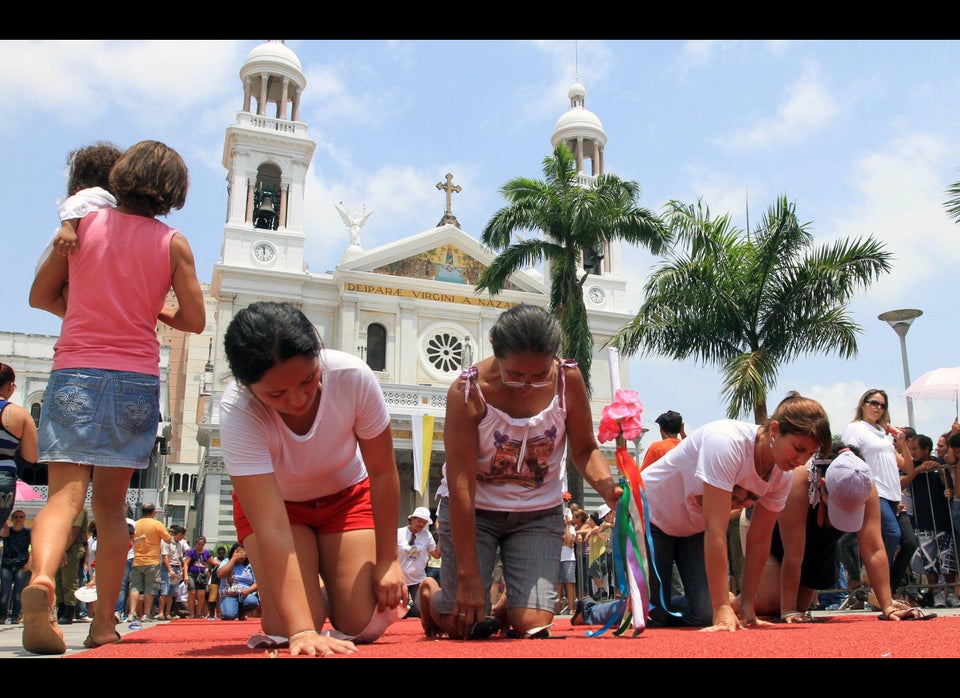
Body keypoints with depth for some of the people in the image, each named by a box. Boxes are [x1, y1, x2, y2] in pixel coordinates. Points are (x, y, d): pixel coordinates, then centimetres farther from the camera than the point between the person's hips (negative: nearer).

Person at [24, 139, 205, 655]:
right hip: (136, 378, 0)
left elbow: (40, 296, 12)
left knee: (66, 492, -6)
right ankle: (103, 622, 9)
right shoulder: (173, 244, 2)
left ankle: (41, 579, -34)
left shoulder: (84, 223, 6)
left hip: (74, 371, 0)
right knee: (110, 503, 8)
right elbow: (194, 321, 3)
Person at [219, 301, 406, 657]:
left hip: (347, 495, 1)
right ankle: (292, 594, 18)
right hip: (272, 500, -1)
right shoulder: (236, 411, -37)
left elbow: (383, 472, -19)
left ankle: (331, 592, 25)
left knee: (363, 627, -10)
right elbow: (271, 527, -41)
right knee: (285, 629, -18)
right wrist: (301, 631, -47)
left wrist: (388, 560, -12)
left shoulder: (353, 376, -34)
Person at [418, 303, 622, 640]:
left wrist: (608, 486, -28)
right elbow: (461, 486, -23)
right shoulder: (467, 392, -24)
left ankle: (504, 610, 27)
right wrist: (469, 577, -23)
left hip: (539, 512, 2)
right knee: (463, 625, -7)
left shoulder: (568, 379, -16)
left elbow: (584, 450, -4)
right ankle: (430, 591, 30)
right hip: (473, 511, -2)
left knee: (533, 624, -12)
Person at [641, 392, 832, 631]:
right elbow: (715, 530, -38)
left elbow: (759, 539, -5)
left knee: (705, 615, -8)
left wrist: (747, 604, -6)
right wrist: (723, 608, -38)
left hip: (694, 528, 6)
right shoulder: (726, 442, -37)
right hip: (649, 515, -6)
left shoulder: (782, 476, -13)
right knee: (651, 616, -11)